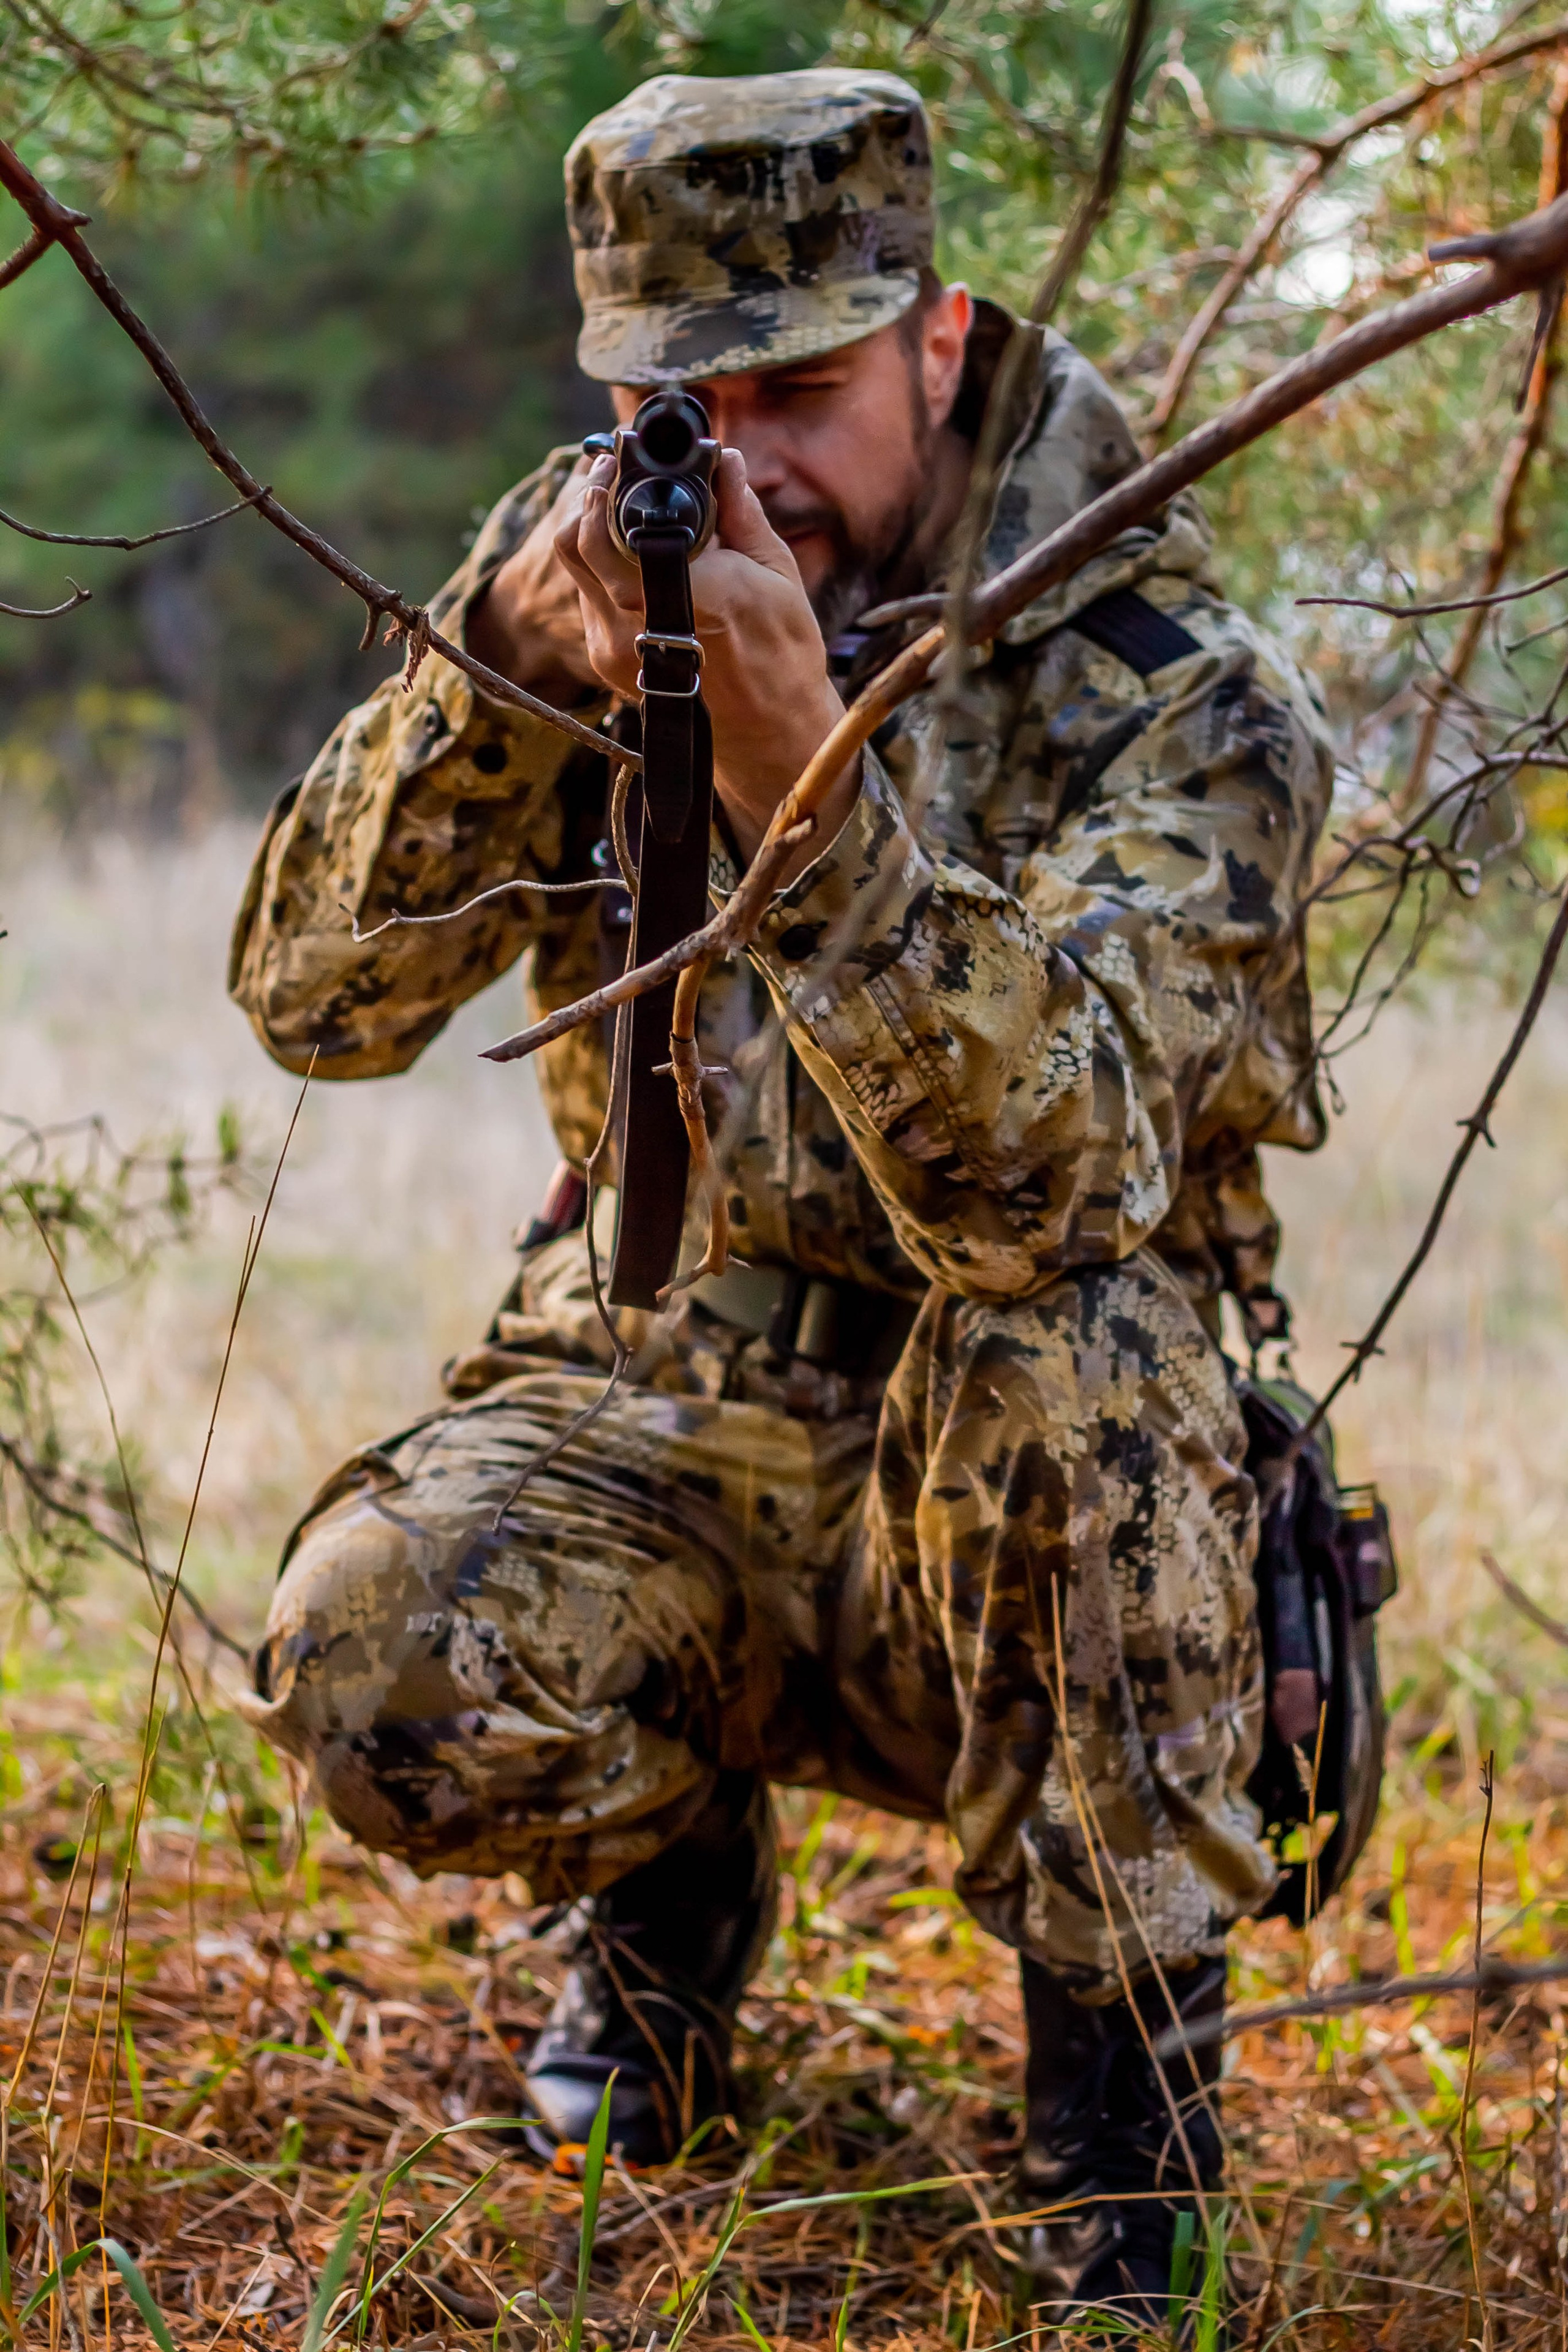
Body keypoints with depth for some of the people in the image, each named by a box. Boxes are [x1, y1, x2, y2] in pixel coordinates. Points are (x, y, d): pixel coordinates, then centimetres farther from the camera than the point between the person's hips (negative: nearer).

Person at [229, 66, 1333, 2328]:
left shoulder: (1174, 696, -15)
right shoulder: (599, 564, -2)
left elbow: (1036, 1177, -32)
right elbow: (319, 995, -10)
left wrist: (799, 769, -43)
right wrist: (499, 673, -27)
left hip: (1023, 1530, -3)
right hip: (657, 1413, 3)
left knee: (1064, 1341, -36)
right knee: (372, 1656, -27)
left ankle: (1123, 2122, -17)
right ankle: (672, 1873, 10)